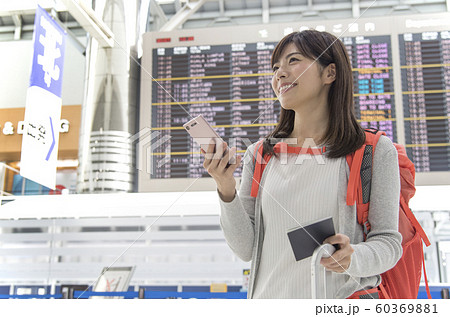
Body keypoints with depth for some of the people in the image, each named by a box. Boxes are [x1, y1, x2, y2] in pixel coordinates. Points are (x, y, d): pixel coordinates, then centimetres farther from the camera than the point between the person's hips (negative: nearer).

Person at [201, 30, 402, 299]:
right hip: (268, 298, 3)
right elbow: (246, 248, 1)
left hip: (340, 299, -2)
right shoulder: (259, 155, 3)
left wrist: (352, 258, -22)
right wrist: (227, 190, -13)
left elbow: (388, 242, -3)